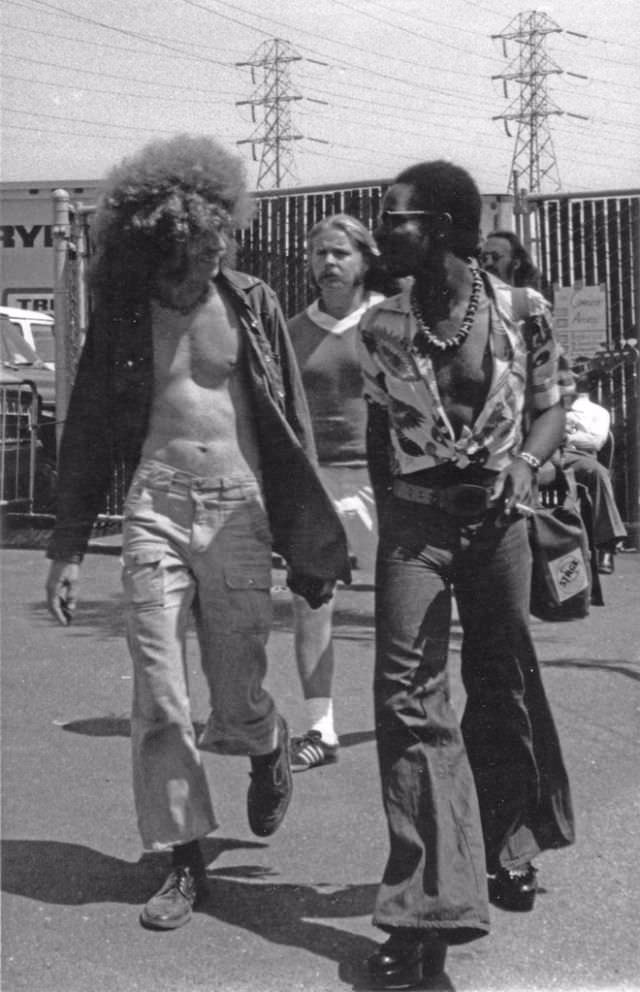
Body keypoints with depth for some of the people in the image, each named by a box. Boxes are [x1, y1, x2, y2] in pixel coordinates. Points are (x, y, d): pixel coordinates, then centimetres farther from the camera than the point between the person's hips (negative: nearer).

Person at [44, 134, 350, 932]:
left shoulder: (251, 304, 2)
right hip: (155, 509, 1)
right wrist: (66, 546, 6)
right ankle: (184, 861, 14)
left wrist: (309, 539, 5)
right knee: (158, 701, -1)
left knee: (236, 706, 2)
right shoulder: (122, 315, 2)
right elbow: (86, 436, 8)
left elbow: (293, 423, 6)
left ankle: (269, 746, 38)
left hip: (239, 513, 0)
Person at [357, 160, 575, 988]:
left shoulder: (522, 312, -3)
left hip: (496, 519, 0)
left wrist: (524, 463, -13)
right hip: (413, 522, 0)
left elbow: (550, 407, 6)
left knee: (502, 687, 12)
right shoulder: (380, 326, 2)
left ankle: (507, 849, 37)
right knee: (406, 694, -11)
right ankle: (427, 905, -10)